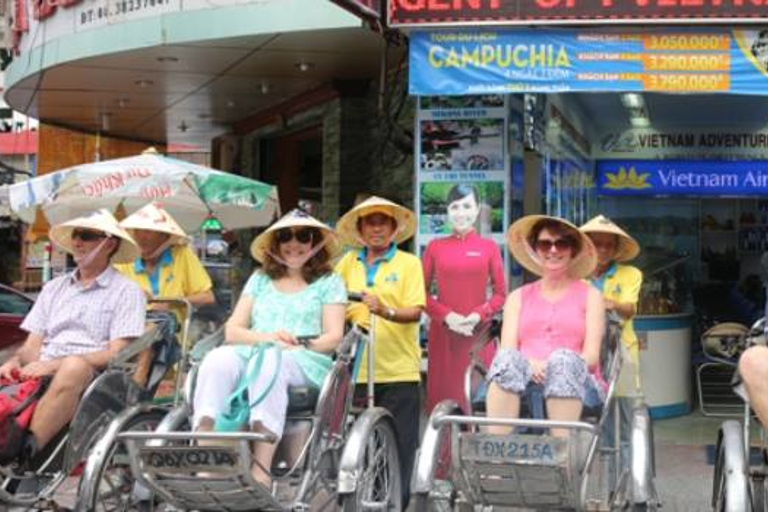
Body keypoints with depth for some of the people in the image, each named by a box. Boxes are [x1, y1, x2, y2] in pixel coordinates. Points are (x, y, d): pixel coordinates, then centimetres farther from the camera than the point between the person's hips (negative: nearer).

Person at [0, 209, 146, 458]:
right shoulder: (54, 288, 26)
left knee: (74, 366, -37)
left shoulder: (126, 291, 9)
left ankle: (25, 451, -45)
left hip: (91, 380, -4)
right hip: (42, 376, 5)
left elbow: (117, 354, -3)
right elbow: (32, 346, 20)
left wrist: (54, 364, -14)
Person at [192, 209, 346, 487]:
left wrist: (299, 345, -14)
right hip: (252, 354, 3)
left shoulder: (329, 282, 19)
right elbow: (232, 330, 15)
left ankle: (261, 469, -50)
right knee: (217, 359, -32)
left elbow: (334, 337, 6)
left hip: (306, 362, -3)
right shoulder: (260, 279, 27)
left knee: (270, 361, -39)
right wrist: (266, 337, -5)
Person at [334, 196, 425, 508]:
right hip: (357, 370, 2)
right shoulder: (348, 262, 12)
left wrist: (386, 311, -24)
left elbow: (415, 311, -6)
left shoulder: (408, 263, 3)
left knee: (398, 448, 0)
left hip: (399, 370, -2)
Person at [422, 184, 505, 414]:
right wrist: (447, 315, -8)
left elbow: (501, 293, 5)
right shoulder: (435, 247, 6)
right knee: (443, 395, 0)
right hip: (442, 332, 1)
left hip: (478, 332, -1)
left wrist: (479, 315, -11)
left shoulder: (489, 247, 4)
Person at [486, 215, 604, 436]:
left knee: (563, 359, -34)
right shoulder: (518, 297, 24)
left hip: (575, 383, -1)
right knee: (507, 359, -32)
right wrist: (530, 365, -16)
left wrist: (555, 367, -16)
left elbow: (591, 357, 5)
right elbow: (507, 350, 8)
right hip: (524, 384, 1)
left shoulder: (590, 296, 19)